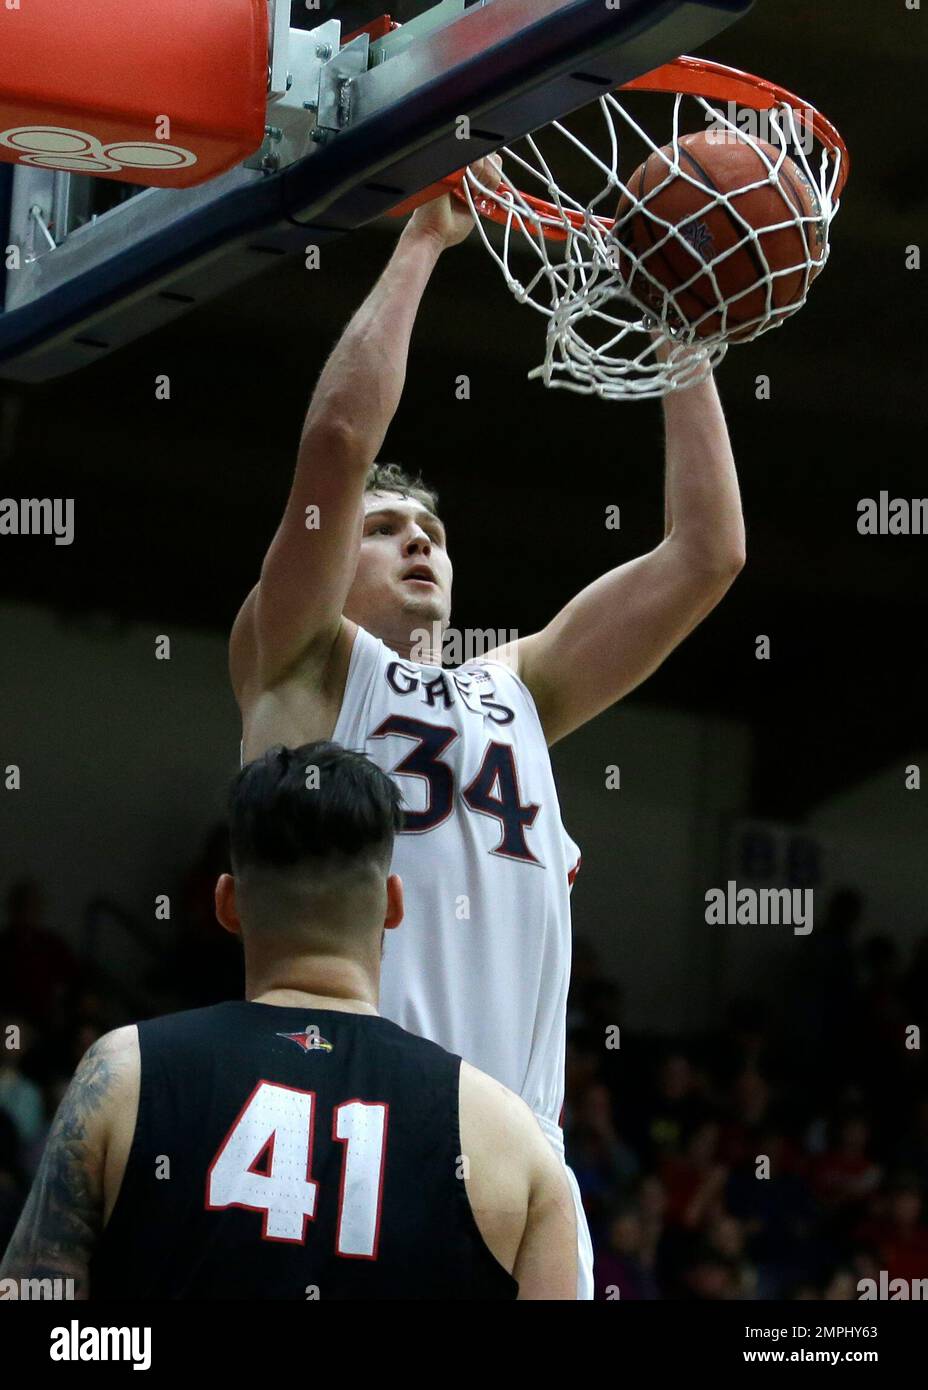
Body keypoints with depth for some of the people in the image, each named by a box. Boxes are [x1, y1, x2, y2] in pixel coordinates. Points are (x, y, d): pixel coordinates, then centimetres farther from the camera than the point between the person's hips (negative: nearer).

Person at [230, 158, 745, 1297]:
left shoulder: (516, 690, 26)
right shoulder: (300, 666, 12)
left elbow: (707, 553, 21)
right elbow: (339, 436, -3)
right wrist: (423, 241, 3)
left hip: (522, 1149, 5)